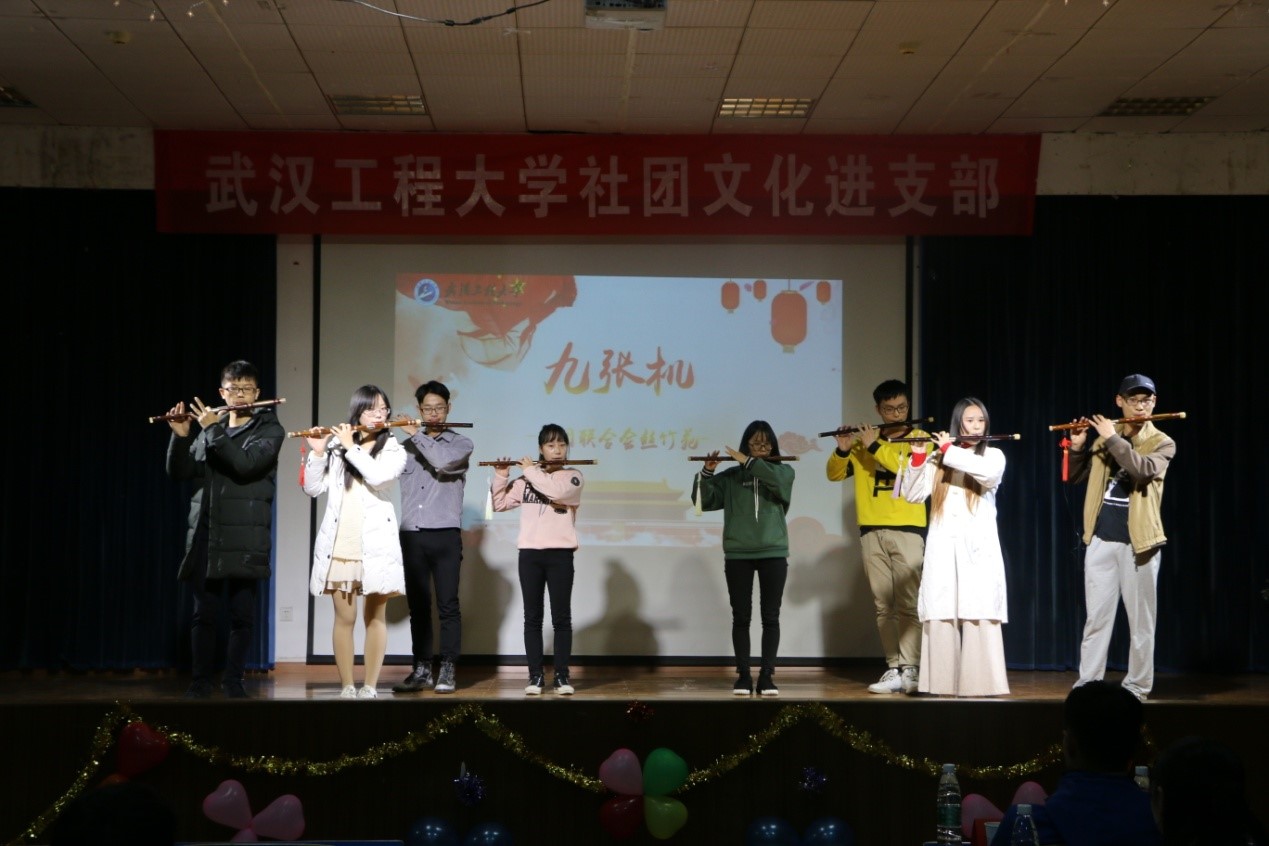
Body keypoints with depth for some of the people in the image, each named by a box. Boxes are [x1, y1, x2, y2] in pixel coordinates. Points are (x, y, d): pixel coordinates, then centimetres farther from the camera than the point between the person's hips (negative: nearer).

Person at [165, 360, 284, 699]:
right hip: (205, 536, 3)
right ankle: (201, 679, 10)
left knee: (242, 613, -1)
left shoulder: (269, 430, 2)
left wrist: (213, 429, -13)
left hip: (245, 538, -3)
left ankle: (233, 679, 9)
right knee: (205, 612, 3)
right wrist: (181, 435, -6)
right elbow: (179, 472, 8)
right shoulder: (208, 429, 15)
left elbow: (247, 464, -16)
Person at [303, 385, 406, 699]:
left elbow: (378, 476, -15)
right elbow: (313, 488, 4)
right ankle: (347, 687, 7)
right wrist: (317, 452, -8)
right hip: (338, 543, 1)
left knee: (375, 616, 2)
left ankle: (370, 687, 6)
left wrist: (352, 447, -10)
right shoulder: (336, 445, 9)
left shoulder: (393, 449, 5)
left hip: (375, 542, -1)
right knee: (344, 617, 2)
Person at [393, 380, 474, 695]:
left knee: (447, 605, -4)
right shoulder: (406, 446, 14)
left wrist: (416, 434, -8)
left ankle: (447, 670, -1)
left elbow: (443, 461, -16)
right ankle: (421, 669, 11)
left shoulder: (461, 444, 4)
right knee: (418, 606, 6)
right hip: (412, 536, 3)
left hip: (445, 535, -3)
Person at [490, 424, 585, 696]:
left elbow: (558, 491, -19)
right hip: (530, 553, 2)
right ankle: (535, 675, 7)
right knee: (532, 617, 3)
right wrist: (501, 476, -1)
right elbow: (499, 504, 12)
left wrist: (531, 470, -9)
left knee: (561, 617, 0)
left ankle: (562, 675, 5)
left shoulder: (573, 476, 2)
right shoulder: (525, 480, 11)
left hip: (560, 553, -2)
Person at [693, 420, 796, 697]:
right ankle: (743, 674, 5)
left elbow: (778, 482, -16)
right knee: (741, 616, 2)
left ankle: (767, 675, 1)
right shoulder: (731, 477, 9)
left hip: (773, 554, 0)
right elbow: (702, 501, 1)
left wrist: (749, 462, -15)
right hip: (737, 555, 0)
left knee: (770, 616, -1)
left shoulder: (783, 471, 8)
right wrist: (707, 472, -13)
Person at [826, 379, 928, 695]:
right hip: (871, 531, 4)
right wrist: (842, 449, -8)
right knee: (883, 605, 3)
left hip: (907, 529, -3)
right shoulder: (865, 441, 14)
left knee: (908, 603, -9)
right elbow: (834, 474, 11)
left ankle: (909, 670, -11)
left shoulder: (920, 438, 5)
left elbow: (912, 469, -14)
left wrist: (875, 446, -13)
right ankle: (893, 668, 6)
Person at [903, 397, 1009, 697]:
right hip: (942, 547, 2)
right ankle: (941, 681, 1)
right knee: (940, 614, -4)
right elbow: (913, 495, 4)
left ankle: (980, 683, -7)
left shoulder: (994, 455, 8)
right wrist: (918, 456, -9)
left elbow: (989, 474, -16)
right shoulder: (938, 459, 13)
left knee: (979, 615, -9)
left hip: (978, 546, -2)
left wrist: (949, 450, -12)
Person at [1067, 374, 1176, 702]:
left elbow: (1144, 469, -22)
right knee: (1096, 616, 5)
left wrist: (1112, 439, -18)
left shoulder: (1162, 443, -1)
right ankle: (1087, 683, 8)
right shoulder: (1104, 437, 10)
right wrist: (1077, 447, -5)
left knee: (1140, 619, 2)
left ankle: (1138, 686, 9)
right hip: (1101, 539, 3)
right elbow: (1075, 478, 11)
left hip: (1139, 541, -3)